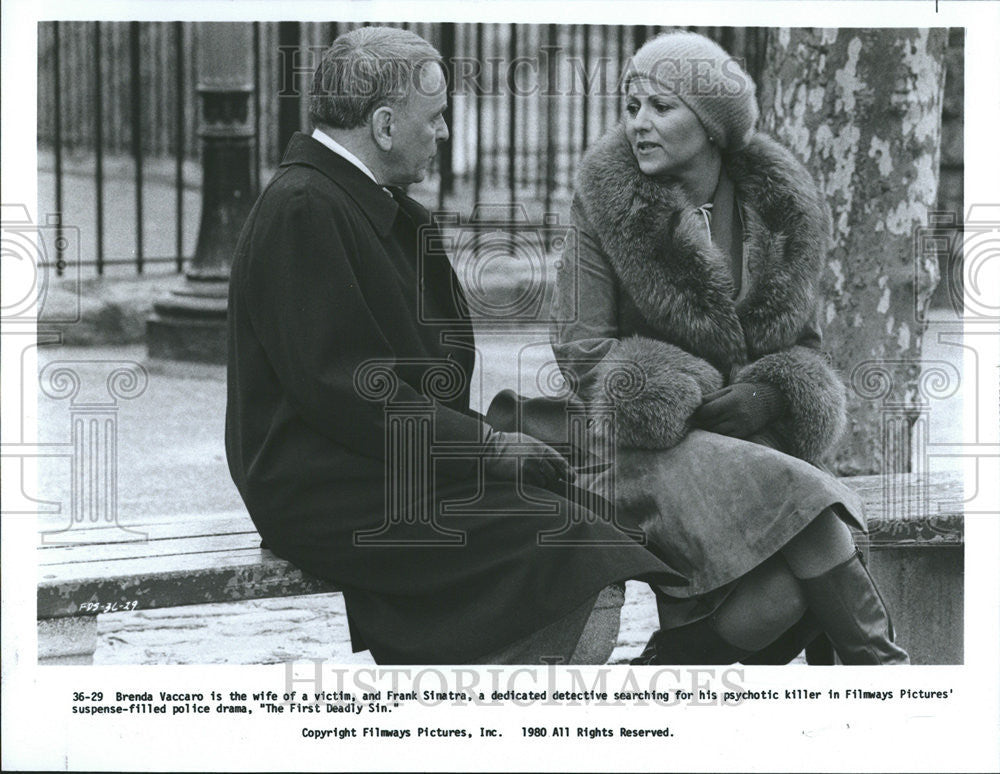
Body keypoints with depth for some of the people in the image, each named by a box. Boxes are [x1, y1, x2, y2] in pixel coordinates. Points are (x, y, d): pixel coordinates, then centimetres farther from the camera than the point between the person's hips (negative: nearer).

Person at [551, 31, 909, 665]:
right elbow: (580, 348, -5)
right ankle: (878, 663, -16)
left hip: (756, 439, 3)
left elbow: (805, 344, 13)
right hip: (649, 445, -3)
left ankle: (664, 661, -1)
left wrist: (767, 396, -10)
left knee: (776, 604, -26)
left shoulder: (782, 208, 5)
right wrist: (688, 397, -15)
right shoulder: (608, 201, -3)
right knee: (802, 498, -29)